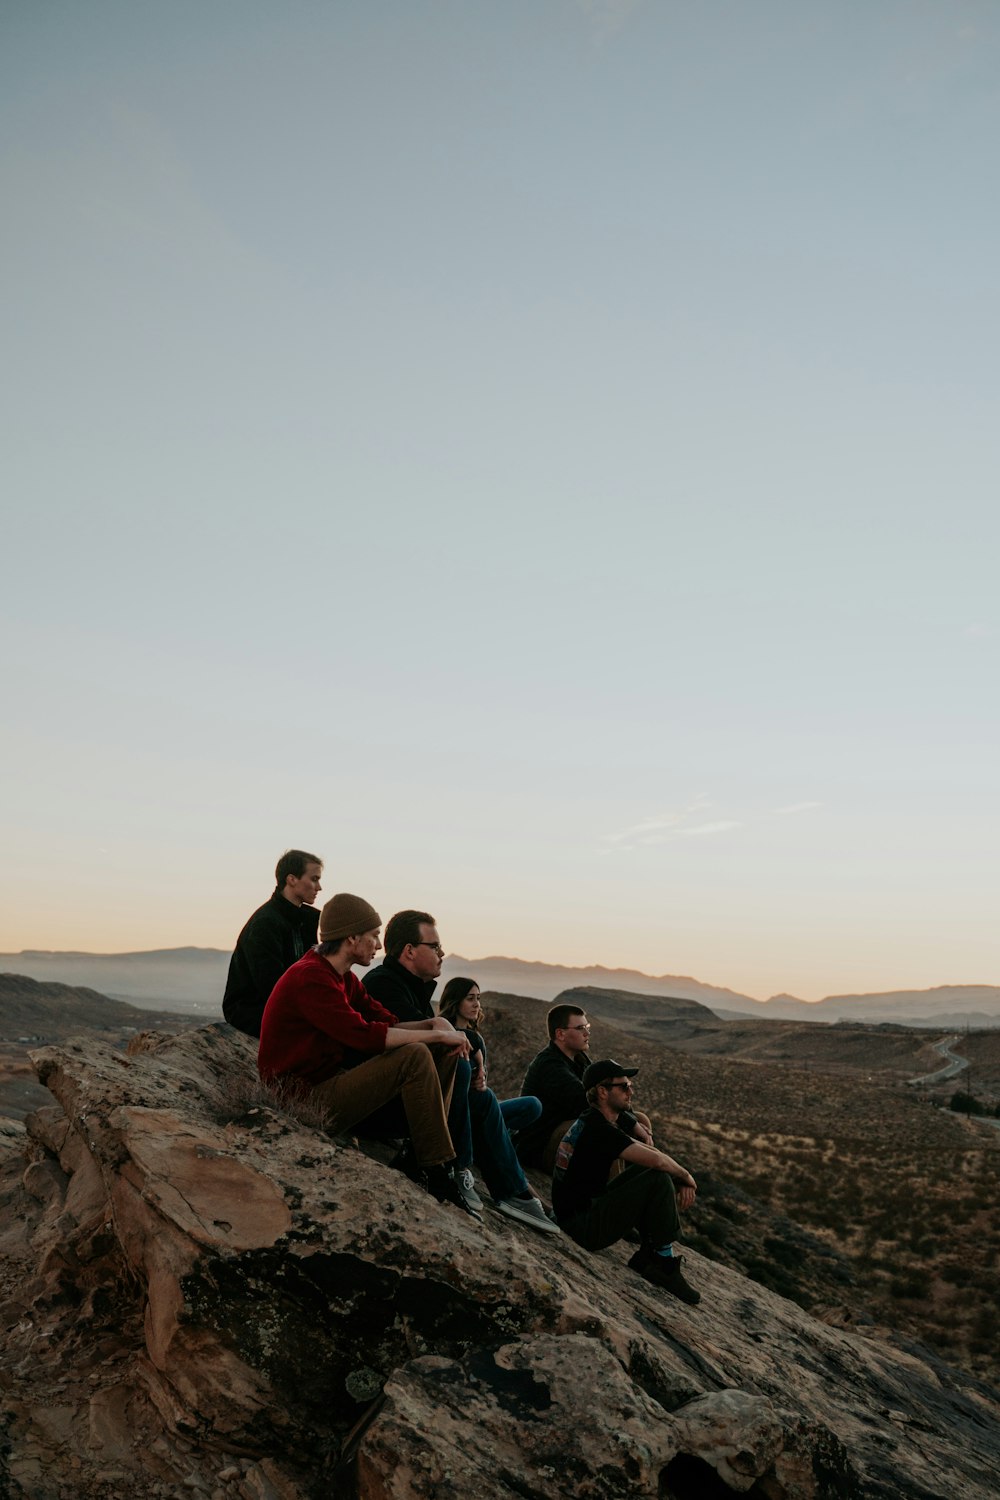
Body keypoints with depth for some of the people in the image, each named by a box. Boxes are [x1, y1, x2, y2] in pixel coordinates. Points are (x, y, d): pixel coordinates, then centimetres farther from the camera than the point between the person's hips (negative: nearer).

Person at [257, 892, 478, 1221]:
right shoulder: (310, 978, -19)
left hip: (332, 1079, 10)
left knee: (442, 1051, 3)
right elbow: (364, 1035, -28)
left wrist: (436, 1023, -8)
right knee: (415, 1056, -24)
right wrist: (436, 1034, -21)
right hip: (307, 1099, -10)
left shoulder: (342, 978, 13)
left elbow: (387, 1022, 11)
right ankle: (437, 1175, -14)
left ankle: (419, 1163, 0)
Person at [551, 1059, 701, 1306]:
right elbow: (656, 1159, -27)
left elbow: (649, 1152, 14)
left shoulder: (592, 1122, 11)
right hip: (584, 1227, -10)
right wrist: (686, 1177, -7)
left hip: (588, 1208, 10)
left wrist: (681, 1177, -1)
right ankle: (664, 1264, -3)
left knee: (648, 1173, 10)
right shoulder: (598, 1129, -21)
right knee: (658, 1179, -16)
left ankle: (646, 1257, 10)